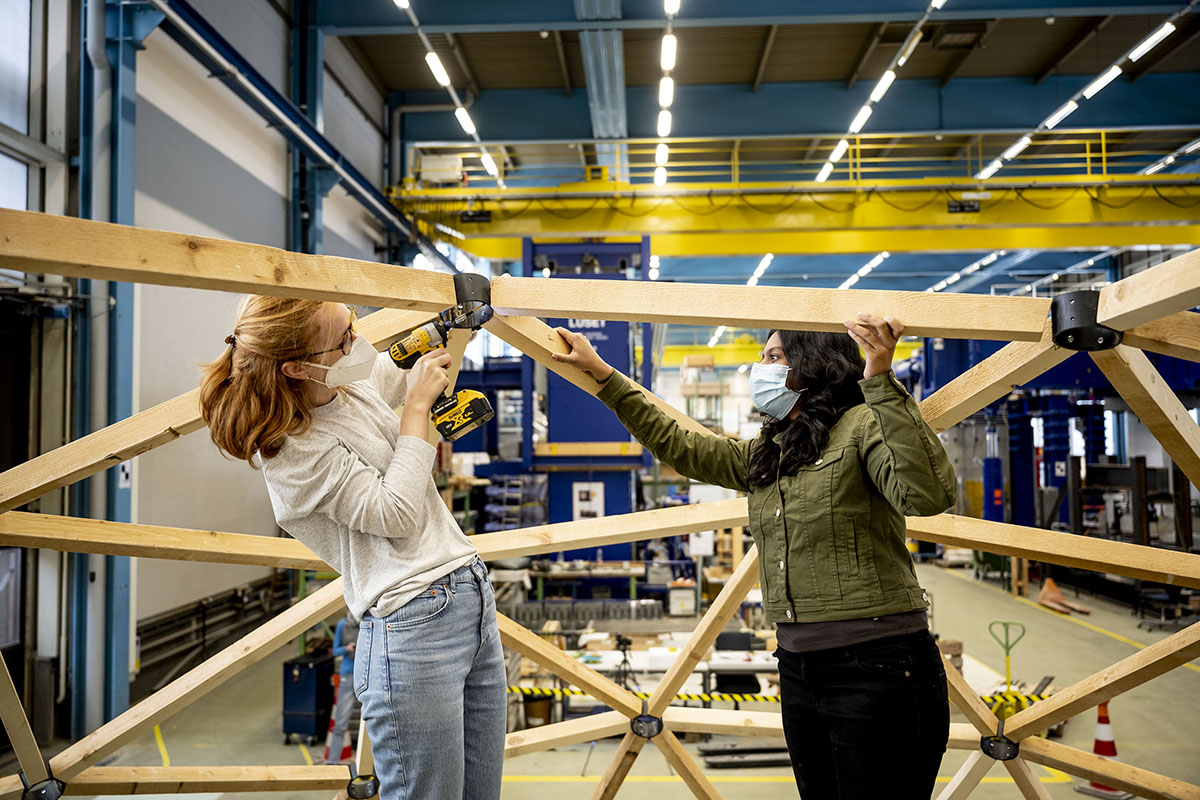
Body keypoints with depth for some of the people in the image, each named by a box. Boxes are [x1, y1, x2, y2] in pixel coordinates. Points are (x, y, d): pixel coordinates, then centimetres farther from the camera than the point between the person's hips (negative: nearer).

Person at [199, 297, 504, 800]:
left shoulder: (359, 382, 10)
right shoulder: (289, 449, -12)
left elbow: (410, 370, 33)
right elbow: (395, 513, -17)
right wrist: (417, 406, -11)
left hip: (476, 600, 8)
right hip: (413, 628, -8)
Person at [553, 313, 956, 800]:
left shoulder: (864, 425, -6)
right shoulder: (763, 455, 16)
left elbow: (929, 495, -24)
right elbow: (675, 444, 21)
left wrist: (881, 383, -29)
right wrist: (601, 374, 22)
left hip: (877, 669, -7)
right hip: (799, 668, 7)